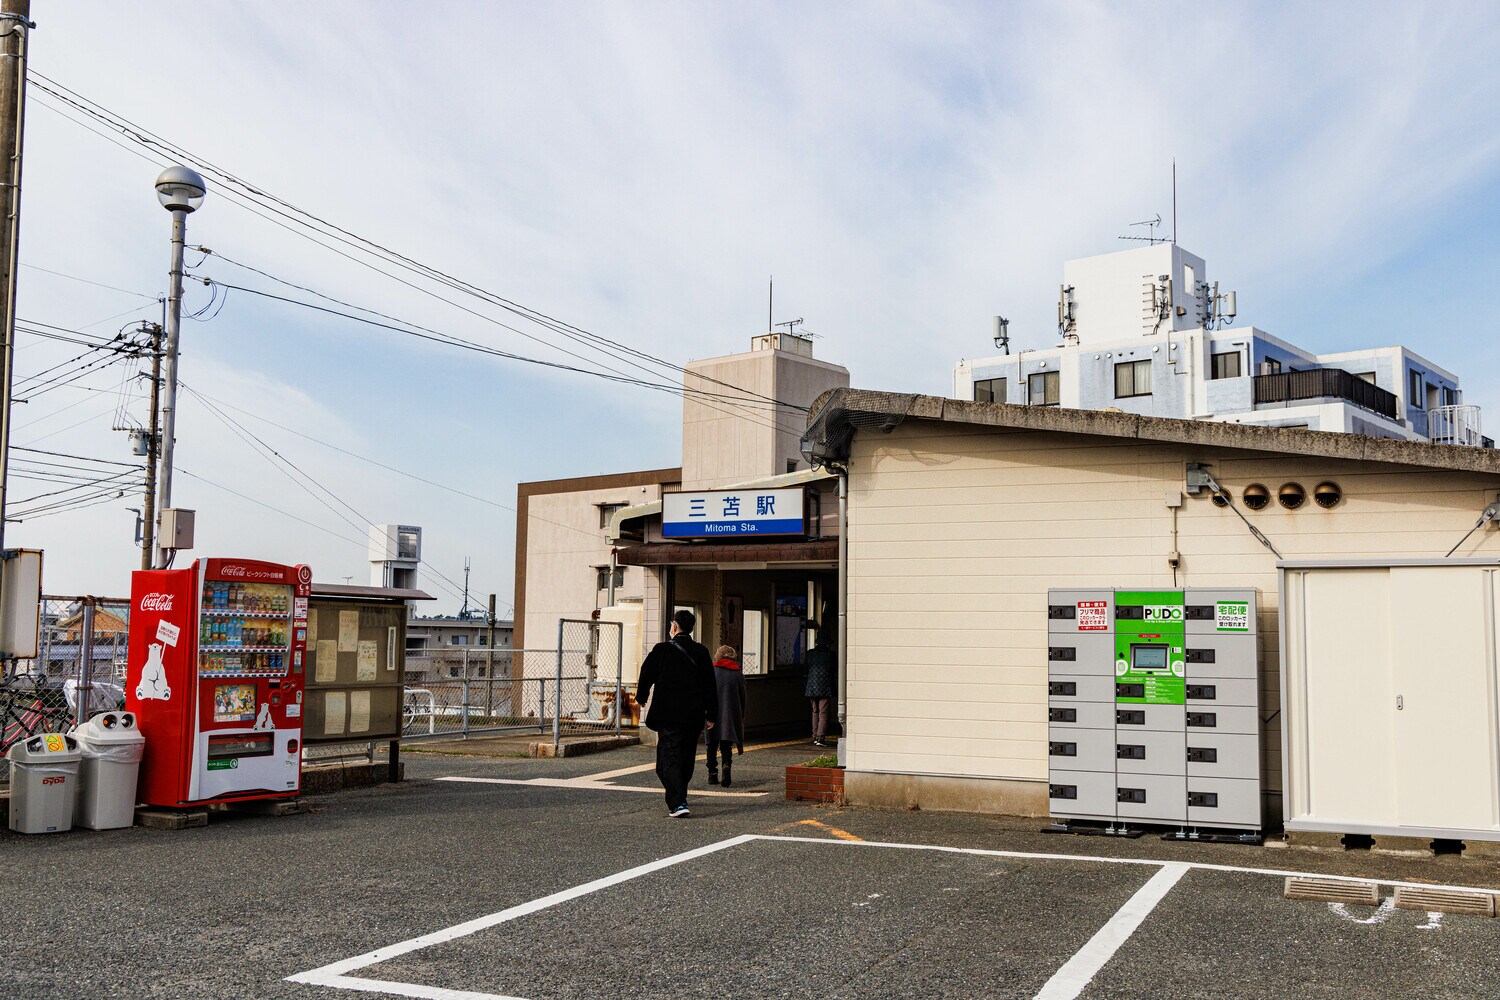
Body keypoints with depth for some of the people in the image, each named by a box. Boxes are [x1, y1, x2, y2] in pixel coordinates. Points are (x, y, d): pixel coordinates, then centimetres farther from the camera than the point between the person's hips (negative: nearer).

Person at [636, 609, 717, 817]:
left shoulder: (661, 650, -6)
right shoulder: (701, 652, 2)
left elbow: (647, 675, 3)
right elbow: (709, 686, 2)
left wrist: (641, 698, 23)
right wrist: (711, 715, 8)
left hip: (668, 715, -4)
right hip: (694, 716, 4)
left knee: (670, 758, -4)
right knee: (686, 759, 18)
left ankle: (678, 803, -17)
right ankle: (679, 796, 33)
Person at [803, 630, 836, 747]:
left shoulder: (810, 653, 4)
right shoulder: (831, 654, -3)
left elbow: (806, 670, 10)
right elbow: (836, 673, 4)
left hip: (812, 687, 3)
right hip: (825, 687, -3)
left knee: (815, 712, 14)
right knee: (823, 713, -3)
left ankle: (815, 737, 15)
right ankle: (820, 738, -11)